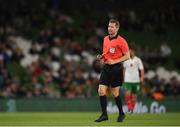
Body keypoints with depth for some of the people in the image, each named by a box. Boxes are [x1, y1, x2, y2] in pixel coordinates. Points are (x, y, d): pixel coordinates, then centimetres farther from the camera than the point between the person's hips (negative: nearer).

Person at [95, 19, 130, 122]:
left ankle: (121, 114, 20)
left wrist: (114, 61, -18)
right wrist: (101, 57, 4)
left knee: (115, 93, 1)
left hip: (116, 68, -6)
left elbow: (127, 56, -11)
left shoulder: (121, 41, -10)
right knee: (101, 91, -6)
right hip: (106, 67, 6)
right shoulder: (106, 39, 11)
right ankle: (104, 115, 0)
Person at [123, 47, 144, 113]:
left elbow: (141, 69, -1)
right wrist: (124, 77, 20)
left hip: (136, 80, 0)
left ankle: (132, 109, 15)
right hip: (128, 80, 0)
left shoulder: (138, 60, 0)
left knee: (134, 95, 5)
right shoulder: (126, 60, 5)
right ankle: (129, 108, -12)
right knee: (128, 94, -17)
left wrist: (142, 78, -13)